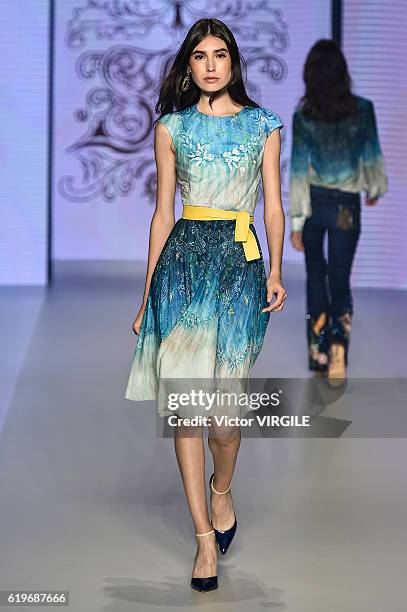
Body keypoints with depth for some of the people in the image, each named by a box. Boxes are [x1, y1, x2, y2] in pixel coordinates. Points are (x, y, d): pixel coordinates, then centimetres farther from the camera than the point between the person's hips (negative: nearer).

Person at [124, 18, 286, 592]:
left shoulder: (263, 124, 9)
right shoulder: (173, 127, 11)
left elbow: (274, 205, 8)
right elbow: (163, 211, 12)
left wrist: (276, 270, -7)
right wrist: (147, 292, 10)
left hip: (239, 260, -1)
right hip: (182, 258, 1)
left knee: (223, 408, -8)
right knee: (184, 404, -4)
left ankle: (221, 490, 25)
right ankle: (205, 536, 3)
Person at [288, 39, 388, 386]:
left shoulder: (303, 116, -7)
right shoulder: (363, 108, -8)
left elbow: (298, 168, -6)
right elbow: (372, 156, 1)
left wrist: (296, 221, -3)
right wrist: (375, 189, 22)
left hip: (313, 203, 1)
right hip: (346, 206, -1)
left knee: (316, 278, 17)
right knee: (340, 282, 6)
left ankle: (318, 357, 18)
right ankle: (338, 346, -17)